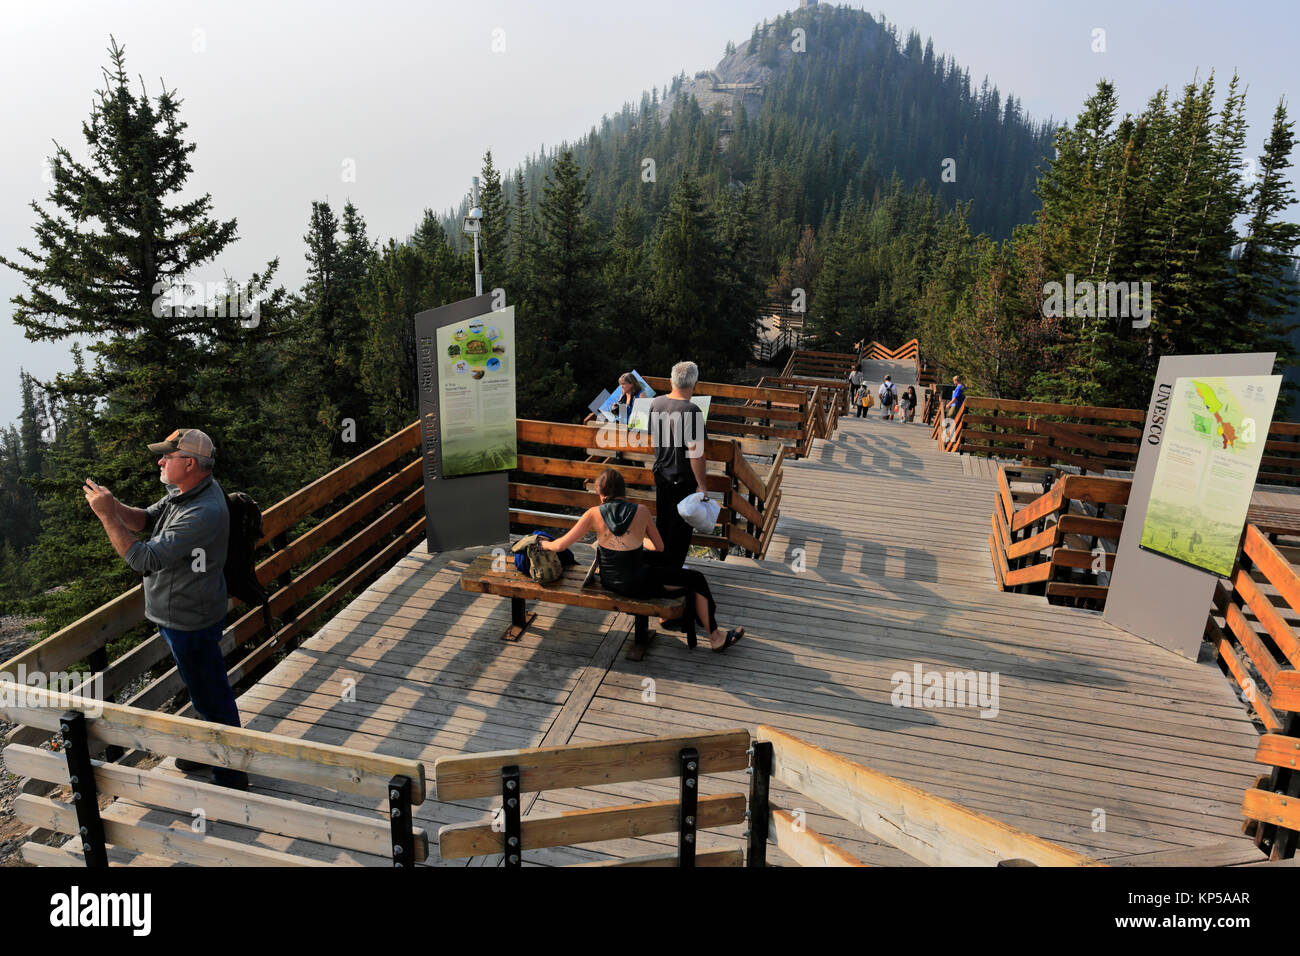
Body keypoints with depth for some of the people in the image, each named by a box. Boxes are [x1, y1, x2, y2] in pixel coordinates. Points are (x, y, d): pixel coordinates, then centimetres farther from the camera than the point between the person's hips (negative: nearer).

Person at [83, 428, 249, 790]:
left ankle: (231, 777, 20)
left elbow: (145, 560, -31)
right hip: (182, 614, 10)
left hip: (191, 623, -10)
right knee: (206, 691, 26)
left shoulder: (203, 514, -32)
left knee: (211, 697, 4)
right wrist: (114, 506, -12)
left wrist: (107, 516, -27)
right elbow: (147, 519, 8)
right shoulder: (188, 491, 0)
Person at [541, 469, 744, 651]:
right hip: (635, 585, -4)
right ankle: (716, 638, 22)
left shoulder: (594, 514, -10)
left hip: (608, 581, 5)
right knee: (697, 579, 12)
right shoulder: (641, 511, -12)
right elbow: (660, 547, 1)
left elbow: (560, 545, -6)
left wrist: (545, 544, 16)